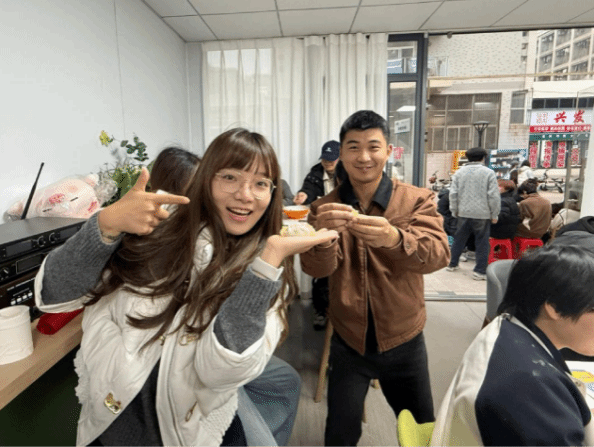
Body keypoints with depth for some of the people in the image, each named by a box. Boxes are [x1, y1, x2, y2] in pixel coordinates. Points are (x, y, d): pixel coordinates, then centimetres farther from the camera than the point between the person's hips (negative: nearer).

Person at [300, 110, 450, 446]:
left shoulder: (417, 200, -9)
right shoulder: (325, 208, -6)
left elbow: (438, 256, -23)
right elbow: (316, 268, -19)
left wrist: (394, 238, -44)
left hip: (404, 342, 1)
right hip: (348, 342, 0)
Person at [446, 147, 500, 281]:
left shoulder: (459, 172, 4)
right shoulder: (489, 173, -6)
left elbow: (453, 193, 4)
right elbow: (494, 196, -8)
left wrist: (454, 211, 13)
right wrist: (495, 214, 0)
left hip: (464, 213, 4)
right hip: (482, 214, -3)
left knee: (459, 239, 16)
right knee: (482, 242, 4)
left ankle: (452, 264, 26)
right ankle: (480, 271, 6)